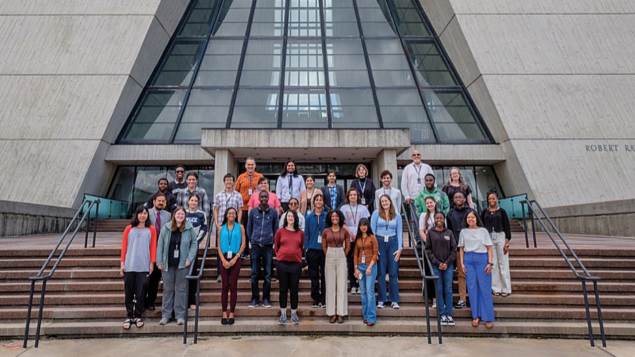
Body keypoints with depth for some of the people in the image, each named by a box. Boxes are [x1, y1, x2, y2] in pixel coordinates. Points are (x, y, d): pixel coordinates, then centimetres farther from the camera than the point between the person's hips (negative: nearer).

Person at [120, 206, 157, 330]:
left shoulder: (151, 229, 7)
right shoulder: (129, 229, 9)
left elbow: (153, 247, 4)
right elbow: (124, 246, 8)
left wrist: (152, 263, -1)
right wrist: (122, 263, 2)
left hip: (144, 267, -1)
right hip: (129, 266, 1)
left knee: (141, 293, 2)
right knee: (129, 292, 5)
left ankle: (138, 316, 14)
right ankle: (129, 316, 16)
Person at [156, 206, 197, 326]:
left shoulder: (189, 228, -1)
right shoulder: (166, 228, 2)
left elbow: (194, 244, 2)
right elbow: (160, 245, 4)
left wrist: (189, 259, -7)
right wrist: (159, 261, 0)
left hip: (182, 264, -1)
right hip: (168, 264, 1)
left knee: (181, 289, 4)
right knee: (168, 289, 9)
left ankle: (180, 315, 13)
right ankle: (165, 315, 20)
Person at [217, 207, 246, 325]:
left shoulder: (240, 227, 6)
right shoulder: (221, 228, 10)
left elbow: (243, 244, 1)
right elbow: (219, 246, 6)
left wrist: (235, 258, -9)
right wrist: (223, 260, -7)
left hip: (235, 259, -1)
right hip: (224, 259, 1)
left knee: (233, 286, 1)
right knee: (224, 286, 3)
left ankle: (232, 314, 9)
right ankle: (224, 314, 10)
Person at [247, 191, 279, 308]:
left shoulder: (273, 212, 5)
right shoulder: (253, 212, 5)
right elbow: (249, 228, 14)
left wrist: (272, 241, 10)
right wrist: (253, 240, 12)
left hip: (268, 246, 0)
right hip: (255, 246, 0)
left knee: (268, 274, 2)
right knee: (254, 273, 4)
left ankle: (266, 299, 13)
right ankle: (255, 298, 15)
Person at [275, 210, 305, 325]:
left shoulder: (300, 232, 5)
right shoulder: (280, 231, 1)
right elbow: (276, 246, 10)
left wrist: (297, 256, 9)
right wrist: (280, 256, 8)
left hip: (296, 263, 1)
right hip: (282, 263, -1)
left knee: (294, 289, 7)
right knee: (283, 289, 7)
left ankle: (294, 314, 21)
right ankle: (283, 314, 18)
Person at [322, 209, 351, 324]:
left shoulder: (344, 231, 1)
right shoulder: (326, 231, 2)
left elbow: (348, 246, 10)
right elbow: (324, 246, 11)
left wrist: (342, 256, 7)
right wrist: (329, 256, 7)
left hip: (341, 258, 0)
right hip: (329, 259, 1)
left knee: (341, 286, 2)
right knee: (330, 286, 5)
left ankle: (341, 313, 12)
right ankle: (332, 313, 15)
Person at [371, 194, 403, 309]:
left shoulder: (397, 216, 9)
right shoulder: (376, 213, 3)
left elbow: (399, 232, 8)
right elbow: (372, 230, 0)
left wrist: (400, 248, -1)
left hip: (393, 243, 1)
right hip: (380, 242, -1)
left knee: (393, 273, 2)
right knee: (381, 273, 3)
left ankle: (394, 300, 12)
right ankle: (380, 300, 11)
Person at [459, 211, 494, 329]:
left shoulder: (483, 231, 4)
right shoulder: (463, 232, 10)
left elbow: (489, 248, 2)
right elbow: (461, 248, 11)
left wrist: (490, 263, -7)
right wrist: (462, 263, 3)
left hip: (482, 259, -2)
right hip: (468, 259, 2)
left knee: (485, 288, -1)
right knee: (472, 288, 4)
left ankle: (488, 318, 8)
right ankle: (476, 316, 14)